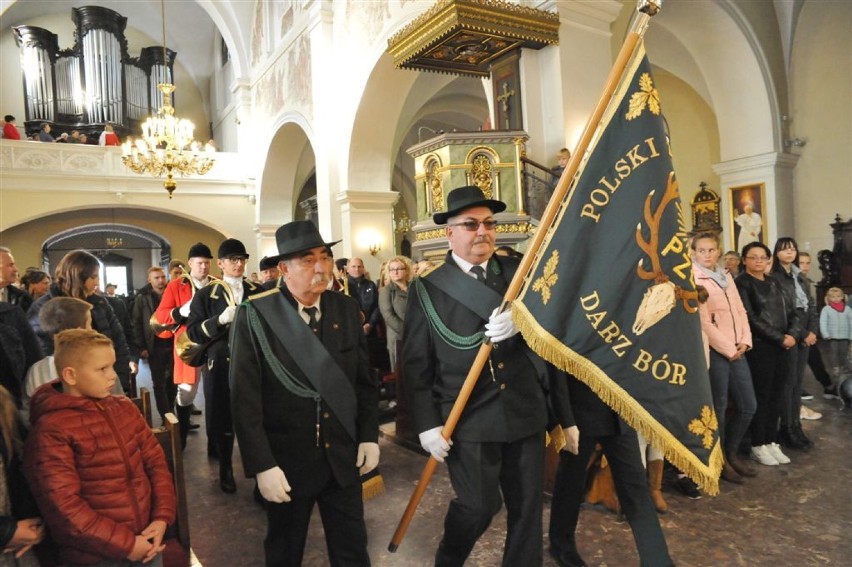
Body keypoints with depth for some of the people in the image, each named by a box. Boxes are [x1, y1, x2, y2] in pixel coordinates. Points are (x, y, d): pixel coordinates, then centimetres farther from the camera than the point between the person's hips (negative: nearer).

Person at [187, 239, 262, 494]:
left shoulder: (258, 292, 9)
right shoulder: (206, 294, 3)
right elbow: (193, 332, -5)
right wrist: (220, 320, -19)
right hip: (221, 365, -1)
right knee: (223, 418, 6)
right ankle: (226, 469, 26)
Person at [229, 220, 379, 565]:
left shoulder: (347, 309, -1)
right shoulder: (256, 316, -13)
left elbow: (365, 379, 6)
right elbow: (245, 398, -14)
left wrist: (369, 435, 3)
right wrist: (262, 465, -17)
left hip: (343, 456, 3)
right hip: (286, 461, -2)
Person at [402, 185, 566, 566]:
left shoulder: (519, 272, 7)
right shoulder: (427, 289, -3)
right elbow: (415, 363, -3)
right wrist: (427, 424, -8)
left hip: (526, 412, 4)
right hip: (468, 419, -3)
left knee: (527, 505, 13)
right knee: (478, 506, 2)